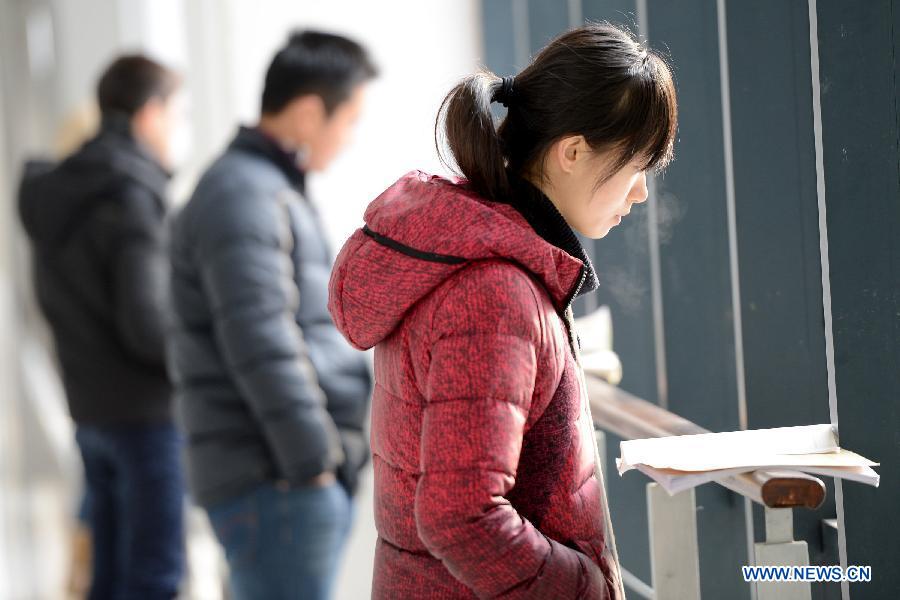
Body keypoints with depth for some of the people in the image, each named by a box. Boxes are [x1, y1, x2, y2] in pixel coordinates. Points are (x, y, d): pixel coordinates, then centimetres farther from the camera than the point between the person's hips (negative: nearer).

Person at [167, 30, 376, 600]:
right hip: (277, 483, -10)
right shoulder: (242, 195, -14)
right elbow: (261, 345, -21)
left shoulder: (275, 190, 19)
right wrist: (313, 460, -19)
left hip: (308, 475, 10)